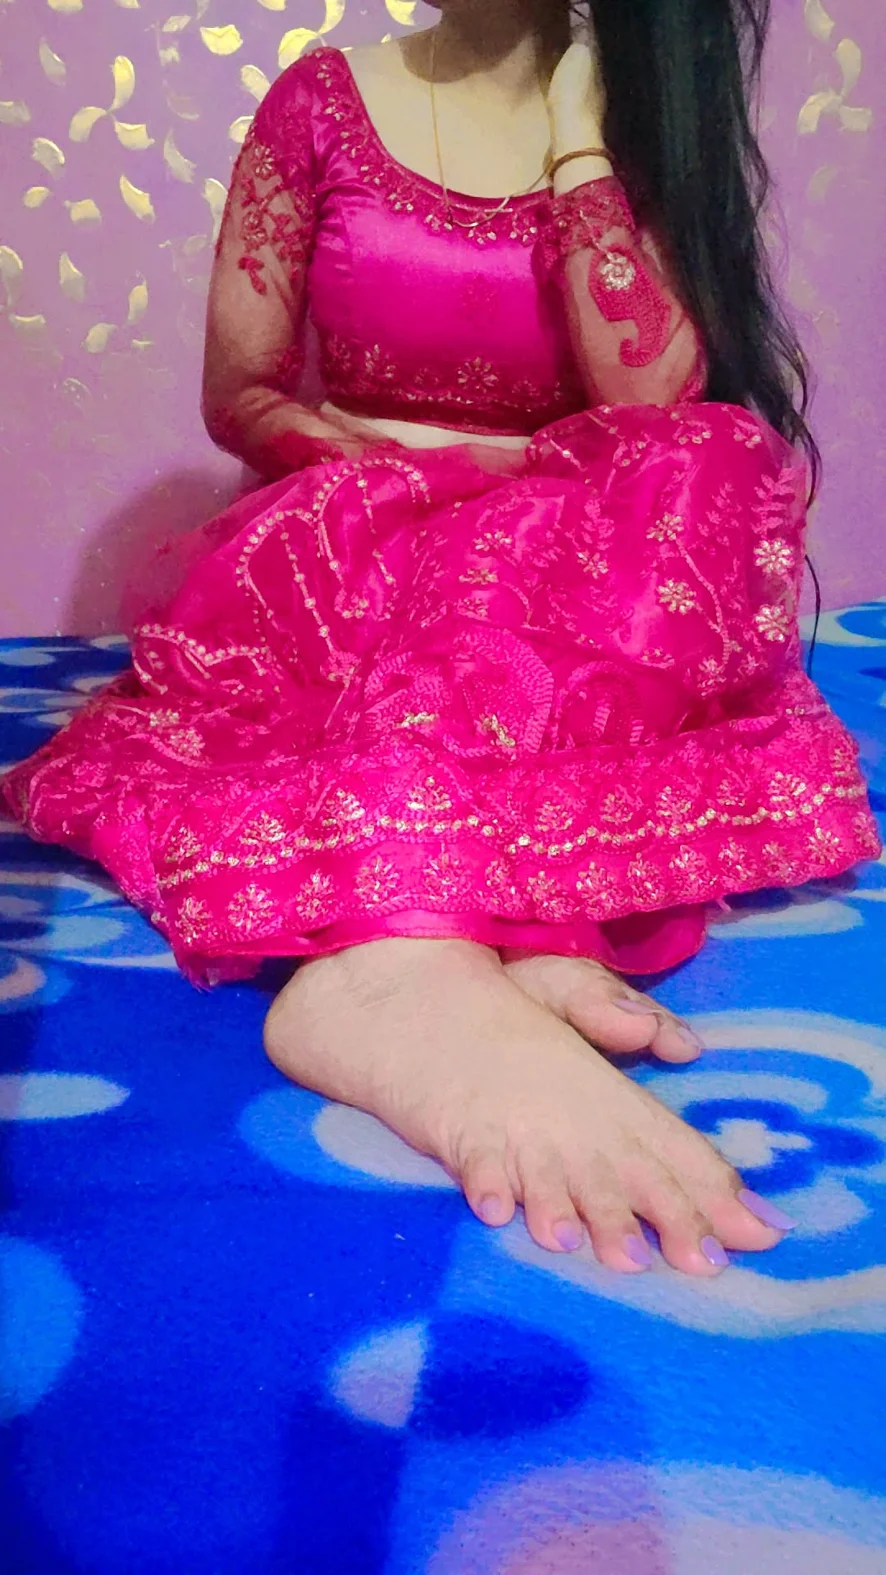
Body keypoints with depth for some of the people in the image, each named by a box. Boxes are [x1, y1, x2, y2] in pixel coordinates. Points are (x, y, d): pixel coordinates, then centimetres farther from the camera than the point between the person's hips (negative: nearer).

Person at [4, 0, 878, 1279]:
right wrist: (486, 457, -9)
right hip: (339, 573, 0)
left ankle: (402, 954, -52)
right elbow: (238, 397, 3)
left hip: (589, 600, 1)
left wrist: (582, 143, -7)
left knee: (713, 466, -30)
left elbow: (659, 407, -8)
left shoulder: (633, 117, 8)